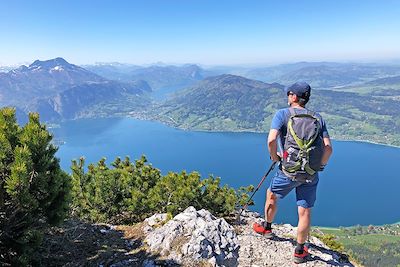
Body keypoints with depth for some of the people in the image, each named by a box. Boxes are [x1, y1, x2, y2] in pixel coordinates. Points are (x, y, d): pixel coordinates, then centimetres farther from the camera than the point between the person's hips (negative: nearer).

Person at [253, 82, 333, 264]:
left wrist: (274, 156, -3)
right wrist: (320, 165, 13)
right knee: (305, 212, 11)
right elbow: (328, 147, -2)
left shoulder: (282, 114, -6)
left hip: (289, 171, -3)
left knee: (271, 195, 23)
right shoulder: (318, 118, 6)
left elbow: (271, 140, -21)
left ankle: (267, 228, 44)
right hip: (311, 174, 4)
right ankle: (299, 251, 25)